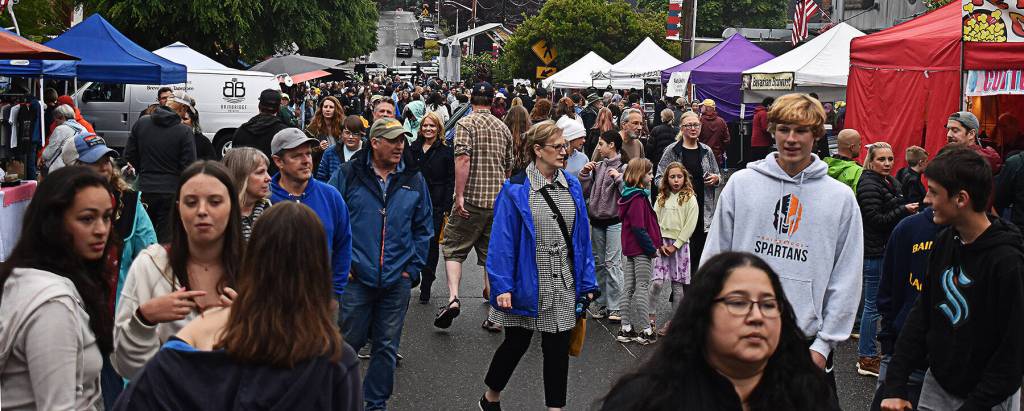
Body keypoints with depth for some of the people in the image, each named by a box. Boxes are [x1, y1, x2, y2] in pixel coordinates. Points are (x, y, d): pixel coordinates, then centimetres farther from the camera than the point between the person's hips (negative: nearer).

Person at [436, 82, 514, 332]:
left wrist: (459, 194, -18)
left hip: (472, 200, -5)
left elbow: (463, 158, -19)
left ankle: (453, 297, -15)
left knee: (454, 249, 6)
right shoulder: (503, 128, 13)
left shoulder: (466, 123, -5)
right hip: (499, 201, 5)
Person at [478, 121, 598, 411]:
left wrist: (587, 282, 5)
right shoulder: (516, 190, -10)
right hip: (527, 284, -4)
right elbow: (502, 240, -11)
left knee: (558, 348, 9)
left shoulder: (572, 186, 5)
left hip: (564, 285, 4)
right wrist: (502, 286, -16)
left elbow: (581, 237, 7)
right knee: (516, 343, 9)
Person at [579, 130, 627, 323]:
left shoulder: (624, 167, -8)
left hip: (615, 222, -7)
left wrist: (618, 177, -21)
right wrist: (584, 174, 2)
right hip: (596, 221, 7)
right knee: (598, 263, 10)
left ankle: (615, 307, -4)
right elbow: (585, 192, 13)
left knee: (612, 263, -9)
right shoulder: (597, 166, 11)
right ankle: (602, 304, 18)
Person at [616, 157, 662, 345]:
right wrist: (653, 249, -16)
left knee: (628, 287, 10)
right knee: (643, 288, -2)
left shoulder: (628, 196, 9)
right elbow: (639, 228, -23)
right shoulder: (638, 198, -19)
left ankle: (626, 329, 16)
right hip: (641, 250, -9)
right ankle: (645, 331, 4)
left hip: (629, 249, 9)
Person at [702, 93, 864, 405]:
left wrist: (825, 343, -2)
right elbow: (715, 258, 4)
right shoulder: (741, 183, 2)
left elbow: (846, 279, 2)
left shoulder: (841, 197, 1)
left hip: (806, 340, 0)